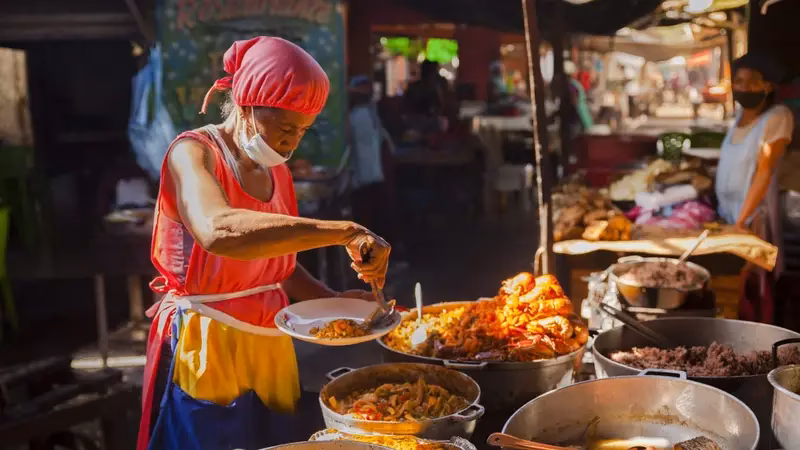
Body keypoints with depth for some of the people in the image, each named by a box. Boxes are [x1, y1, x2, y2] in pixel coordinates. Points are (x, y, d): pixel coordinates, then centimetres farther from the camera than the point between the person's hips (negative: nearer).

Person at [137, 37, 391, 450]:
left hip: (268, 347, 7)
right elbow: (218, 231, -39)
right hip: (206, 348, -7)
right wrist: (344, 232, -41)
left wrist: (332, 300, -1)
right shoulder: (194, 153, -16)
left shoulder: (276, 172, 7)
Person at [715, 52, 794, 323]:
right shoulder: (741, 115, 8)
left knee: (751, 288, 1)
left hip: (752, 215, -6)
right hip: (726, 210, 6)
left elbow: (764, 172, -17)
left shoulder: (778, 117, -13)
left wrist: (741, 221, -19)